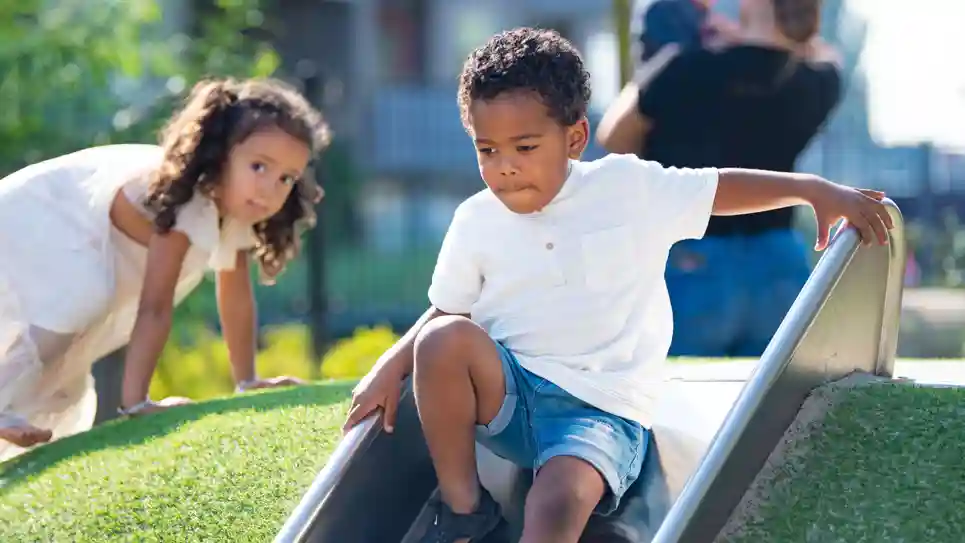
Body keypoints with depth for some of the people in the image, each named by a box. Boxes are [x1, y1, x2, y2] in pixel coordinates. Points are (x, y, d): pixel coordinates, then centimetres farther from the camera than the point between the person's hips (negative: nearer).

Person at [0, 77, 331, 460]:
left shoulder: (233, 205, -8)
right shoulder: (184, 203, -36)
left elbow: (236, 297, 2)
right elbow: (155, 306, -38)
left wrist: (248, 381, 4)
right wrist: (135, 402, -39)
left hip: (64, 247, 9)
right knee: (84, 297, -36)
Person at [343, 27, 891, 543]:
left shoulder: (630, 189, -1)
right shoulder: (475, 222, 4)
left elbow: (722, 188, 7)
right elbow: (445, 314, 11)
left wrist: (816, 190, -2)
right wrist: (390, 369, -4)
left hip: (603, 409, -3)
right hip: (506, 391, 3)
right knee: (443, 341, -29)